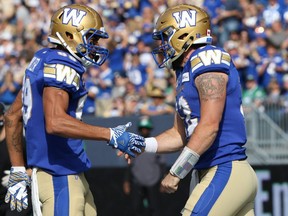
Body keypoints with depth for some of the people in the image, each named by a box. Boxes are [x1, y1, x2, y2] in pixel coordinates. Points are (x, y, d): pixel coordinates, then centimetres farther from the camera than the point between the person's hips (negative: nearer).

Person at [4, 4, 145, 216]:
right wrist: (111, 135, -25)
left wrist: (18, 172, 22)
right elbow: (55, 123, -28)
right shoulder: (61, 65, -14)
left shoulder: (44, 60, 15)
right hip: (59, 178, -10)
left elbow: (13, 116, 21)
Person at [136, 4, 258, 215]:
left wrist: (176, 172, -17)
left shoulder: (208, 60, -12)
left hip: (225, 172, -9)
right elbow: (180, 135, 23)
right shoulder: (186, 73, 17)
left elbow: (209, 127, -20)